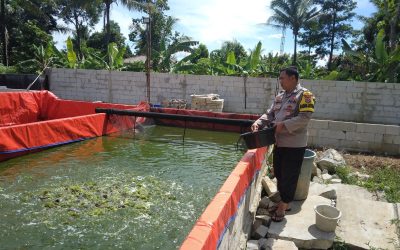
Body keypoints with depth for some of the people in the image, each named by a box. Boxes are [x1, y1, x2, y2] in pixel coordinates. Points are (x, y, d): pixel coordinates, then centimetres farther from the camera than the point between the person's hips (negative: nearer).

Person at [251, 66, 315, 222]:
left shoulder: (304, 95, -11)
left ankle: (283, 206, 19)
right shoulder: (280, 97, 12)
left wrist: (284, 125, -24)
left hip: (294, 145, -8)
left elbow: (305, 118, -21)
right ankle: (283, 202, 34)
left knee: (289, 177, 4)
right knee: (279, 174, 17)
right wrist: (259, 122, -7)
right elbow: (270, 114, 11)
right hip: (279, 143, 8)